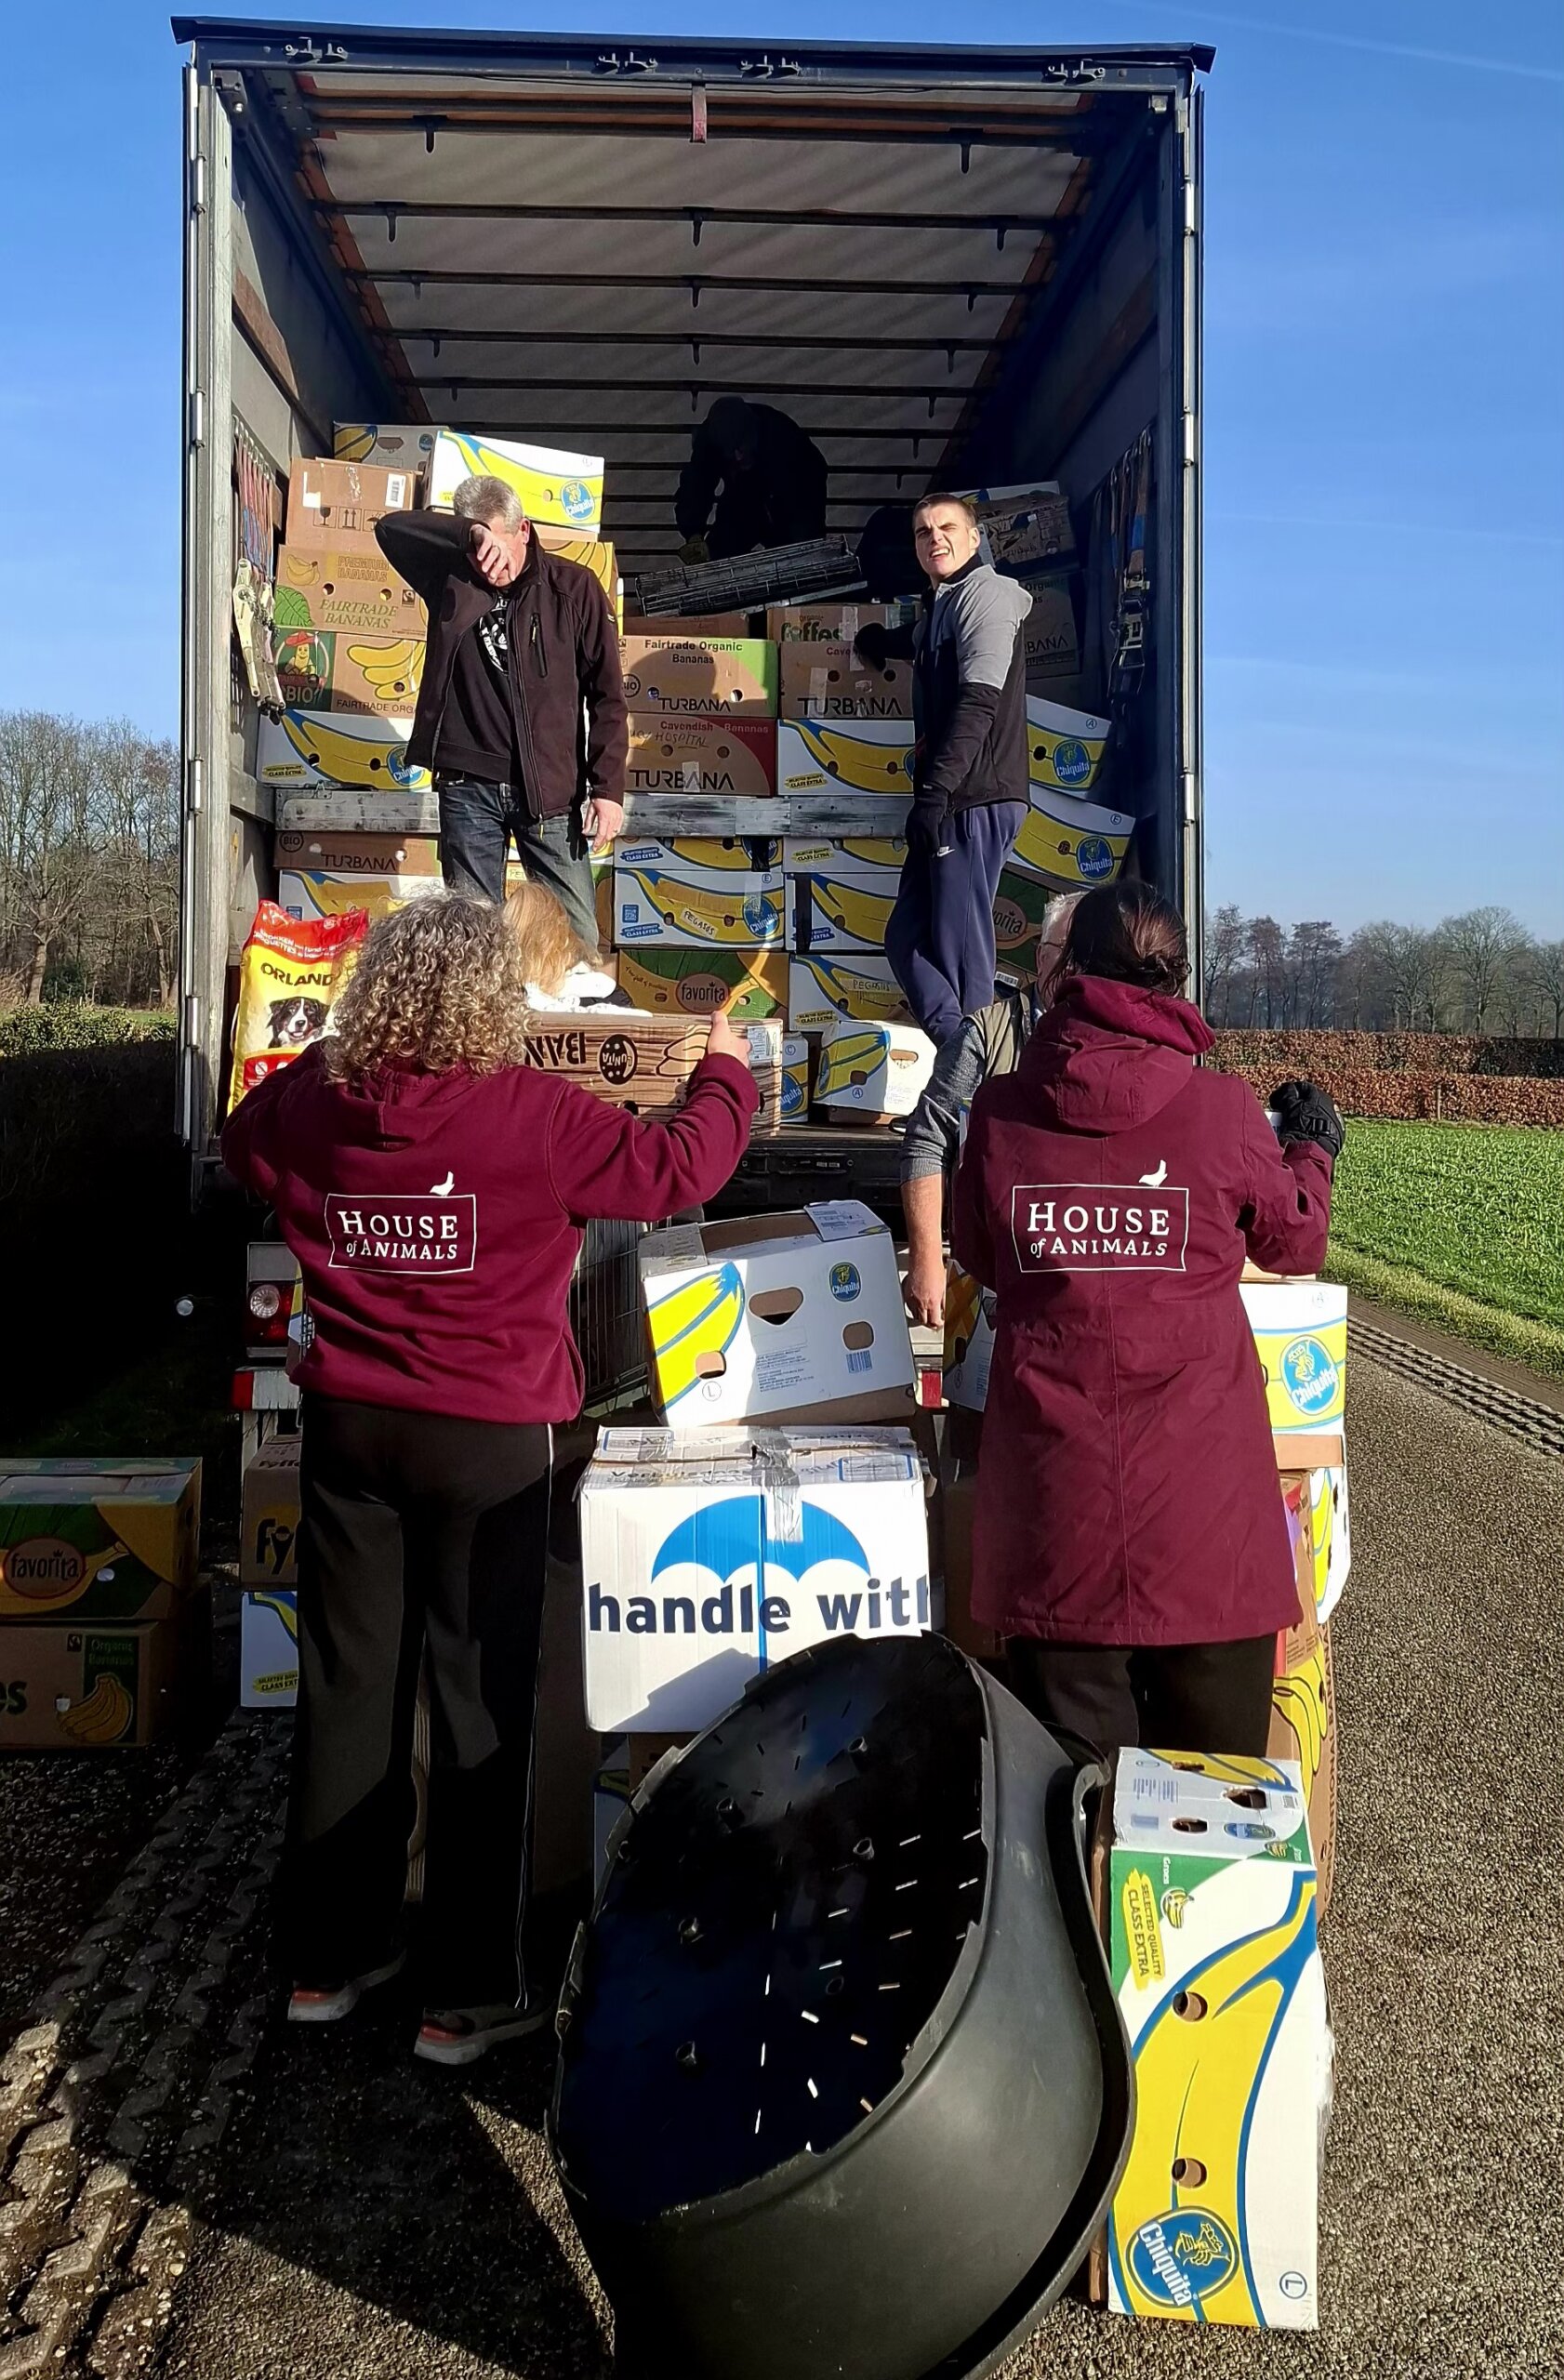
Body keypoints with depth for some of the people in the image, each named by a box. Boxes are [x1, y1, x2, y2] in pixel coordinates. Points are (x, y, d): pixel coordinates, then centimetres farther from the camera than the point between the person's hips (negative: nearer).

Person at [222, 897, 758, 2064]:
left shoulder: (310, 1101, -4)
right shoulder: (533, 1114, -19)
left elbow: (244, 1145, 18)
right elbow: (677, 1170, -8)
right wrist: (727, 1071, 9)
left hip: (348, 1428, 5)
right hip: (487, 1441, -5)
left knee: (347, 1691, 16)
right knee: (483, 1706, 7)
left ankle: (329, 1958, 31)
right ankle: (468, 1997, 18)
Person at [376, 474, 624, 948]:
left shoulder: (573, 588, 0)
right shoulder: (451, 577, 4)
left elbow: (606, 694, 1)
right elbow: (391, 528, -11)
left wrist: (608, 787, -5)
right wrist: (469, 534, -26)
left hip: (552, 788, -1)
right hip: (468, 785, 1)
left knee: (577, 934, 0)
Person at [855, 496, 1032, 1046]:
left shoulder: (984, 593, -5)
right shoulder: (942, 606, 24)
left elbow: (979, 702, -17)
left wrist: (935, 791, -23)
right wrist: (883, 640, 67)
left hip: (977, 799, -10)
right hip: (952, 801, 10)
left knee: (957, 949, -11)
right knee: (906, 939, 7)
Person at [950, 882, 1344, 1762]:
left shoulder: (1001, 1111, -4)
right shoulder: (1224, 1109, -8)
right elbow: (1295, 1243, 9)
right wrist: (1312, 1151, 28)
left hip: (1054, 1483, 2)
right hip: (1201, 1487, -1)